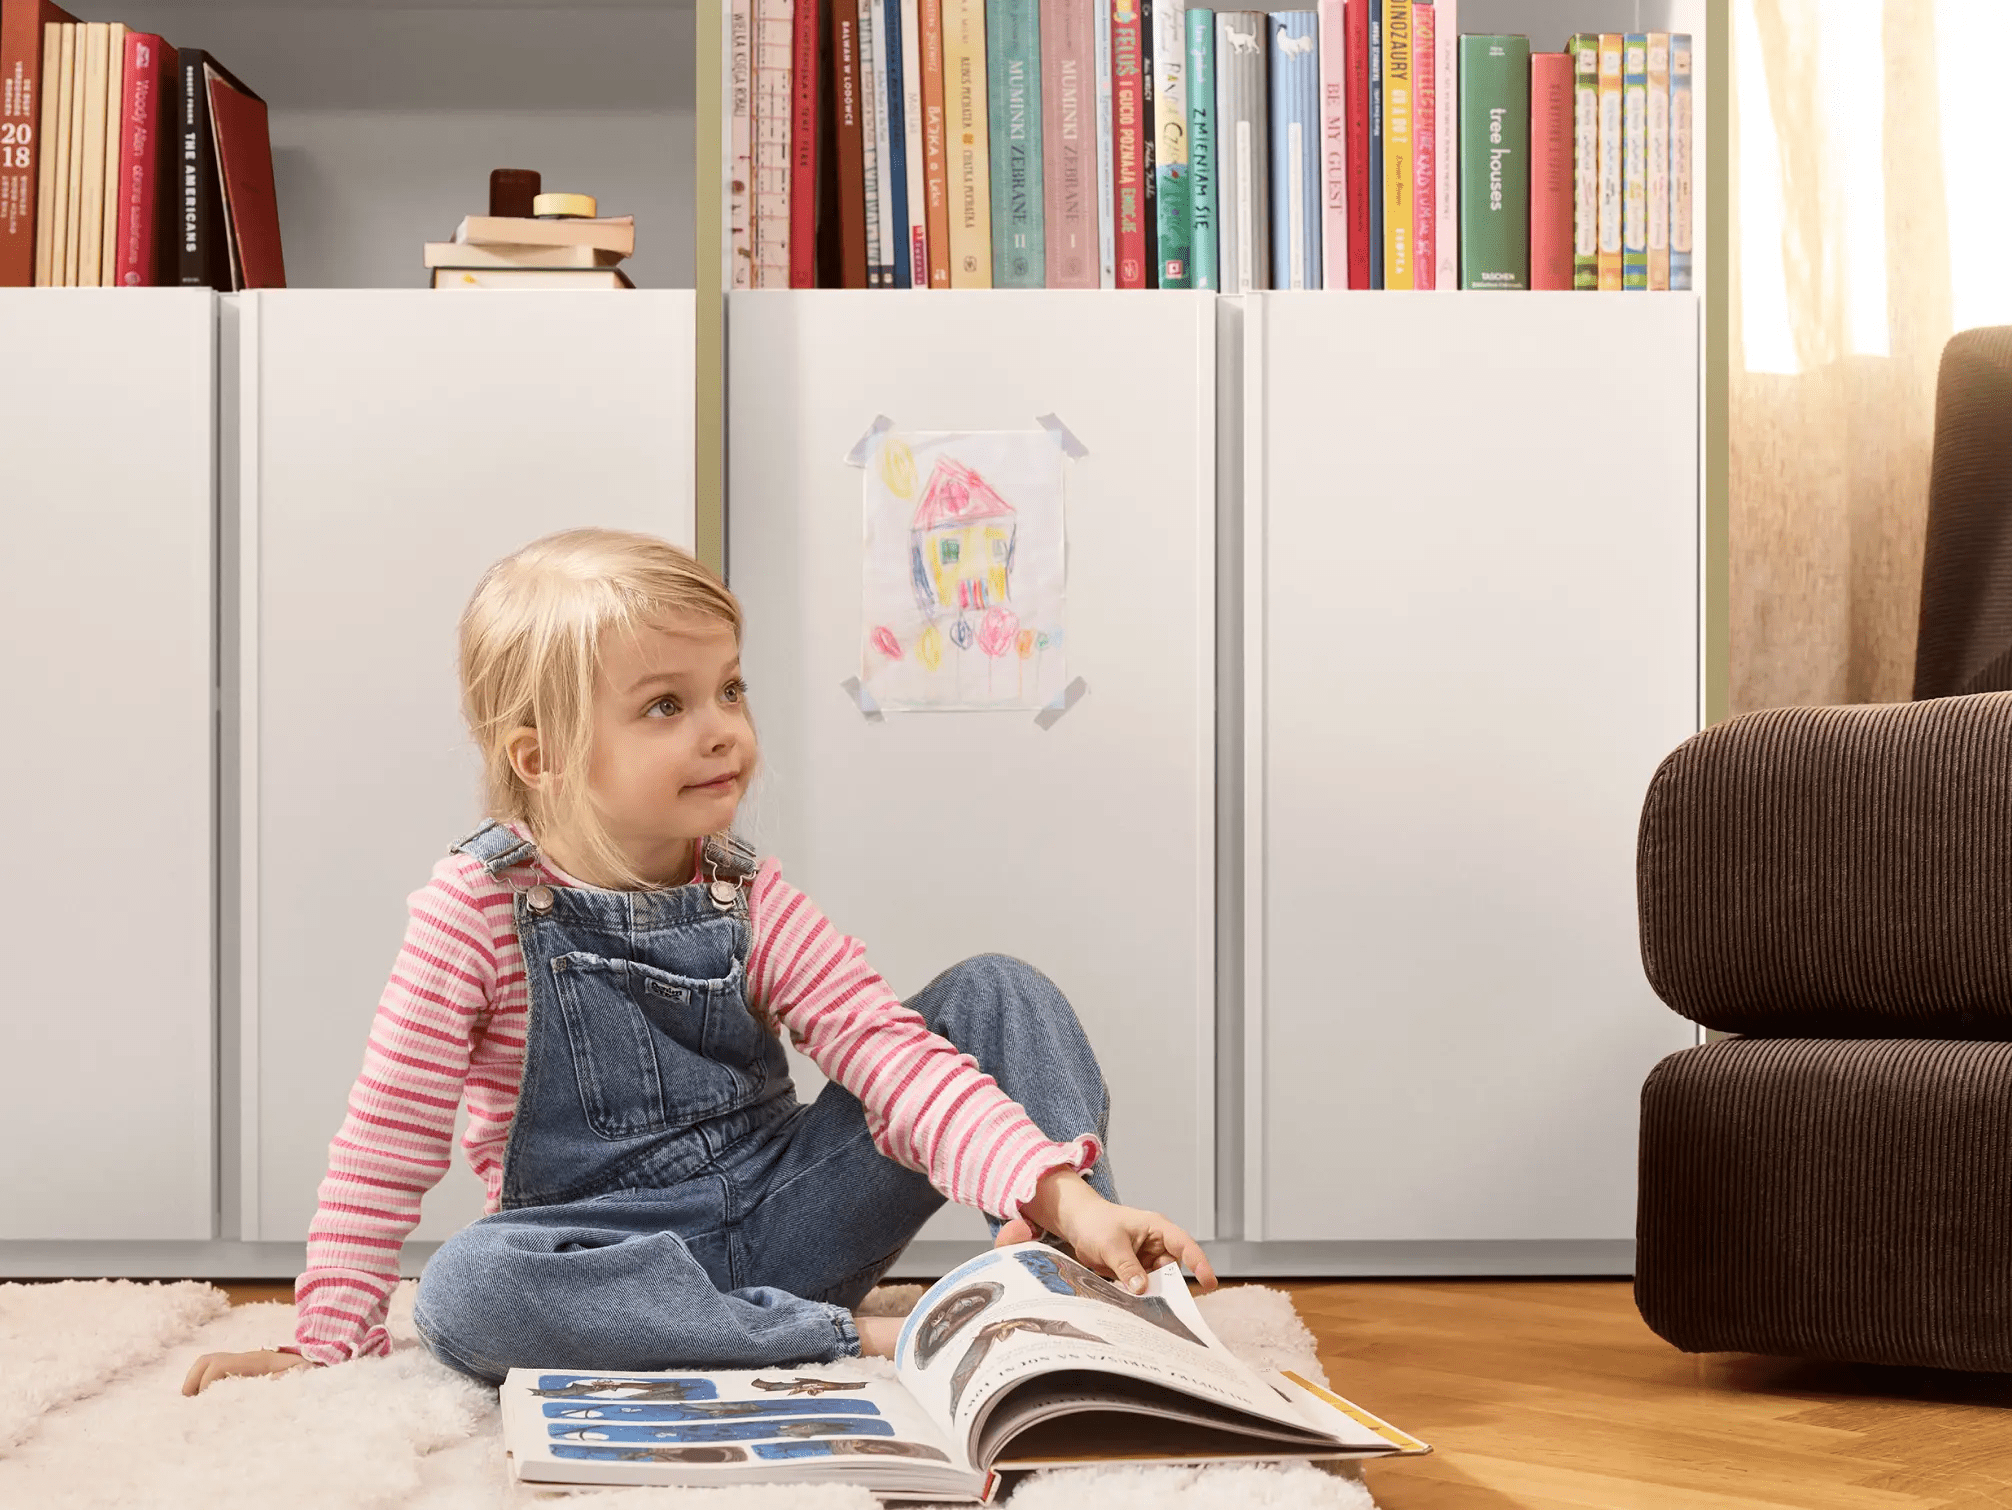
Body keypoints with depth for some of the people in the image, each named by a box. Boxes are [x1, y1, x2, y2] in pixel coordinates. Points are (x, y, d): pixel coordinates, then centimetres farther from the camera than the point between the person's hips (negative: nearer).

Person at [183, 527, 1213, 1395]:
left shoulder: (748, 901, -2)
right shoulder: (478, 908, -10)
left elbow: (892, 1053, -12)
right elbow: (389, 1140, -6)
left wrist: (1065, 1198, -26)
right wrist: (332, 1338, -12)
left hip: (783, 1225, 3)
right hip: (607, 1254, -2)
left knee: (994, 993, -7)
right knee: (465, 1290, -39)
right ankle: (854, 1343, -31)